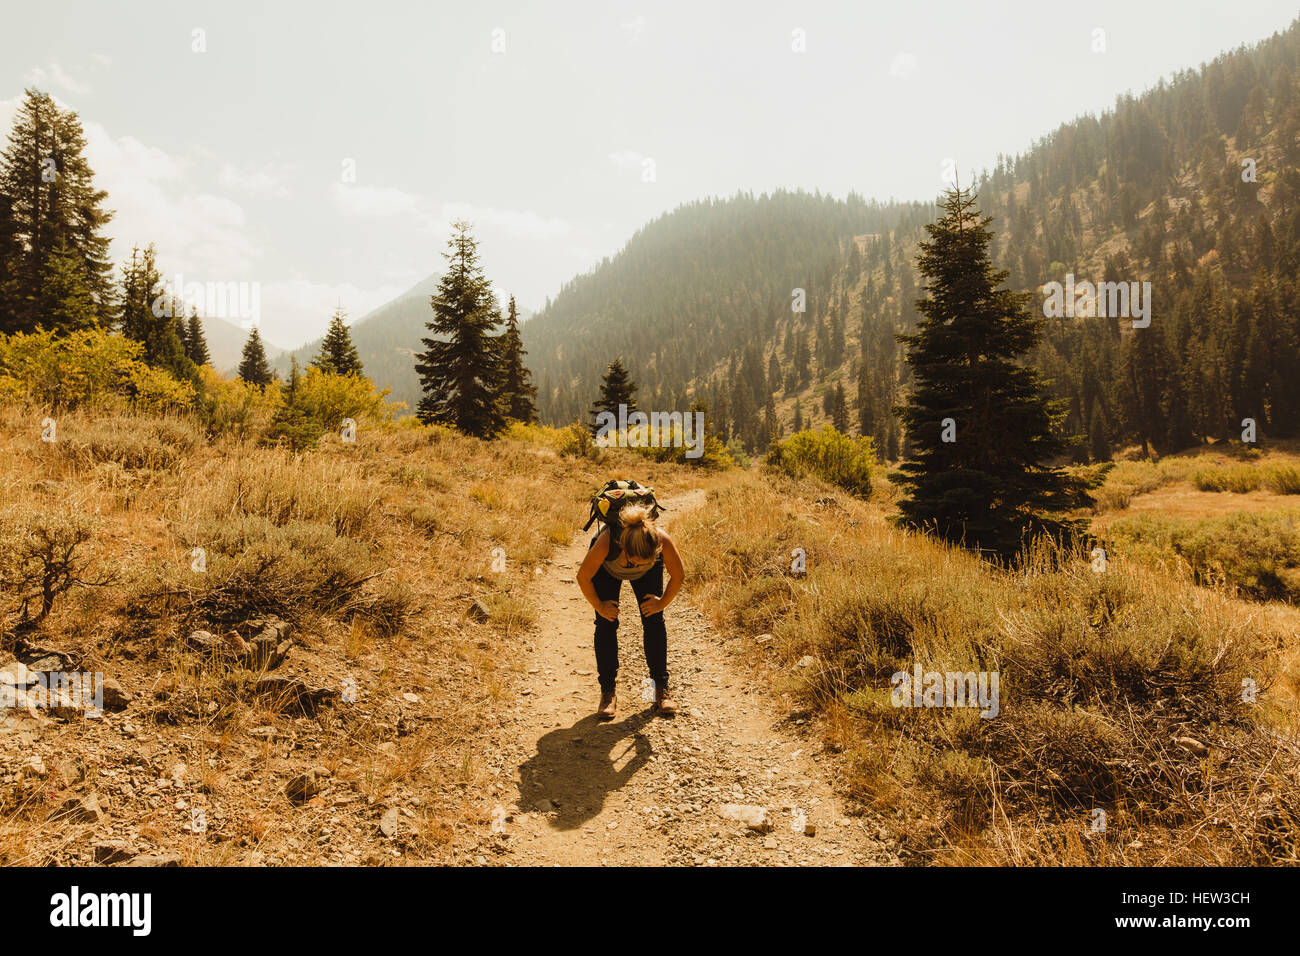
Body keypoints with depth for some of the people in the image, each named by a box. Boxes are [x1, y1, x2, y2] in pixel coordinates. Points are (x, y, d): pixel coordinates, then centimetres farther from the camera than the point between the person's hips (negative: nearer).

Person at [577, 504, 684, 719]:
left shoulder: (663, 540, -41)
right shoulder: (606, 543, -45)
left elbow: (678, 575, -18)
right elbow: (583, 577, -24)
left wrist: (662, 603, -11)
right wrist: (599, 606, -14)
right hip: (607, 568, -1)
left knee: (654, 622, -6)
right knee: (606, 624, -9)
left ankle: (661, 689, 4)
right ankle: (607, 692, 1)